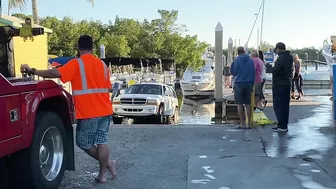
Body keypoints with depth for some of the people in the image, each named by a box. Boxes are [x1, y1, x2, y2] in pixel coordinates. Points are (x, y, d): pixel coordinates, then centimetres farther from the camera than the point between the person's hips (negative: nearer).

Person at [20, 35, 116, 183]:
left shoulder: (76, 64, -7)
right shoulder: (102, 64, 9)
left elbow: (56, 73, -19)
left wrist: (33, 71, -11)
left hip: (88, 113, -6)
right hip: (105, 110, 6)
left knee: (83, 143, 12)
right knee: (101, 142, 11)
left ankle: (107, 163, 19)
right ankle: (102, 174, 14)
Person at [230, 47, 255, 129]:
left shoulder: (237, 60, -8)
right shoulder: (251, 60, 5)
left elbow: (233, 72, -3)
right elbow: (253, 73, 9)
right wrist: (252, 84, 15)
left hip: (239, 83, -4)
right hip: (248, 84, 4)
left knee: (239, 104, 2)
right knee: (248, 104, 9)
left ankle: (243, 124, 1)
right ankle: (249, 124, 11)